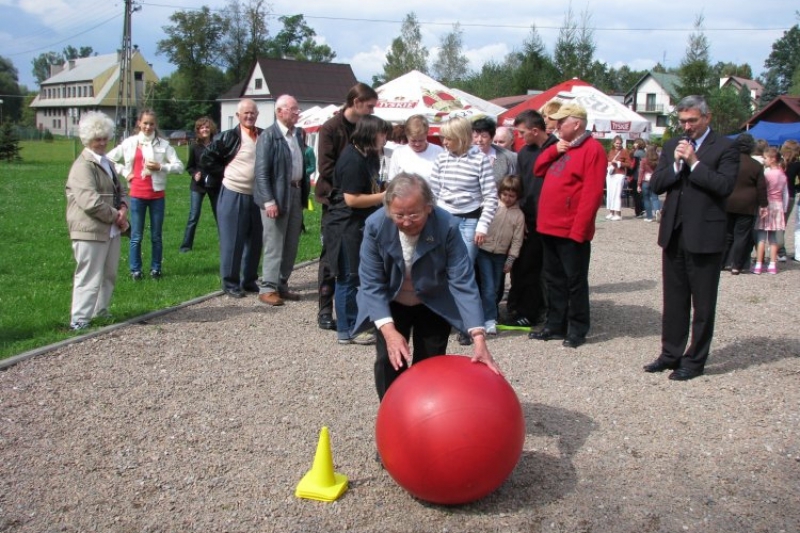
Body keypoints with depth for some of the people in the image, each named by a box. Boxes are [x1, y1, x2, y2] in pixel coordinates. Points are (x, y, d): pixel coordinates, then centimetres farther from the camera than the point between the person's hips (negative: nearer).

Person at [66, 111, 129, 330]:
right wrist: (115, 216, -14)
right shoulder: (83, 166, -15)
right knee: (89, 278, -6)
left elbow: (120, 190, 21)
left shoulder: (106, 163, 17)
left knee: (109, 275, 17)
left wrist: (123, 209, 0)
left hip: (110, 229, 9)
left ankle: (101, 312, 31)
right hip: (90, 231, -9)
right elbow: (91, 202, -25)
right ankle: (79, 320, 1)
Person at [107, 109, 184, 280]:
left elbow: (179, 166, -4)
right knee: (136, 236, 3)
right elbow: (109, 159, 9)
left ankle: (155, 268, 18)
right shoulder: (129, 143, 3)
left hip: (157, 194, 0)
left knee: (156, 236, 7)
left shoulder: (163, 144, 0)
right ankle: (135, 270, 12)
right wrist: (125, 172, -1)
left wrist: (160, 167, -15)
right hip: (137, 194, 0)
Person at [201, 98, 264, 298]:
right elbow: (207, 158, -2)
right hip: (233, 195, -4)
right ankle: (230, 283, 11)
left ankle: (249, 280, 23)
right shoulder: (229, 136, -7)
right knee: (232, 241, 1)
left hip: (257, 196, 5)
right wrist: (225, 172, -4)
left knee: (255, 241, 11)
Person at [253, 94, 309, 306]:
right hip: (277, 196, -7)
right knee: (274, 245, -3)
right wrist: (268, 201, -21)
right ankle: (268, 289, 5)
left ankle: (281, 285, 23)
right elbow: (261, 171, -15)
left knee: (291, 245, 12)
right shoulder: (268, 136, -11)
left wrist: (304, 192, 9)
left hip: (296, 193, 7)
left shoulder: (298, 134, 11)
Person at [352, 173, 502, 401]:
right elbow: (371, 282, -23)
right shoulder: (375, 225, -27)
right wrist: (389, 331, -34)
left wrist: (479, 338, -38)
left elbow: (463, 282, -30)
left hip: (434, 304, 0)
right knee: (389, 361, -8)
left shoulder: (448, 226, -31)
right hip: (390, 303, 1)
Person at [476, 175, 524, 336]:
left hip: (501, 255, 3)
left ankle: (488, 312, 24)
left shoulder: (519, 215, 2)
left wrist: (510, 260, 0)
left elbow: (517, 240, 3)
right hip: (484, 251, -3)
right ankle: (489, 320, -7)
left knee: (496, 288, 9)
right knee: (488, 287, -9)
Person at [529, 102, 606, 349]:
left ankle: (577, 329, 12)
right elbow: (538, 170, 16)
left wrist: (579, 229, -21)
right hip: (550, 226, 9)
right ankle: (555, 324, 23)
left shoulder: (592, 149, -12)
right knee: (553, 278, 13)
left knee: (575, 280, 2)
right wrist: (553, 150, -2)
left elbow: (592, 192, -18)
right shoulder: (562, 146, 15)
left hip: (572, 229, -8)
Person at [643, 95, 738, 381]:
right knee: (674, 300, 14)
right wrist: (676, 163, -11)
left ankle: (695, 360, 13)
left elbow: (725, 185, -18)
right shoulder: (672, 146, 11)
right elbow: (655, 185, 4)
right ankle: (671, 354, 24)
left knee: (702, 304, 4)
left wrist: (694, 162, -17)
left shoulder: (724, 147, -5)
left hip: (705, 236, -5)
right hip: (673, 234, 6)